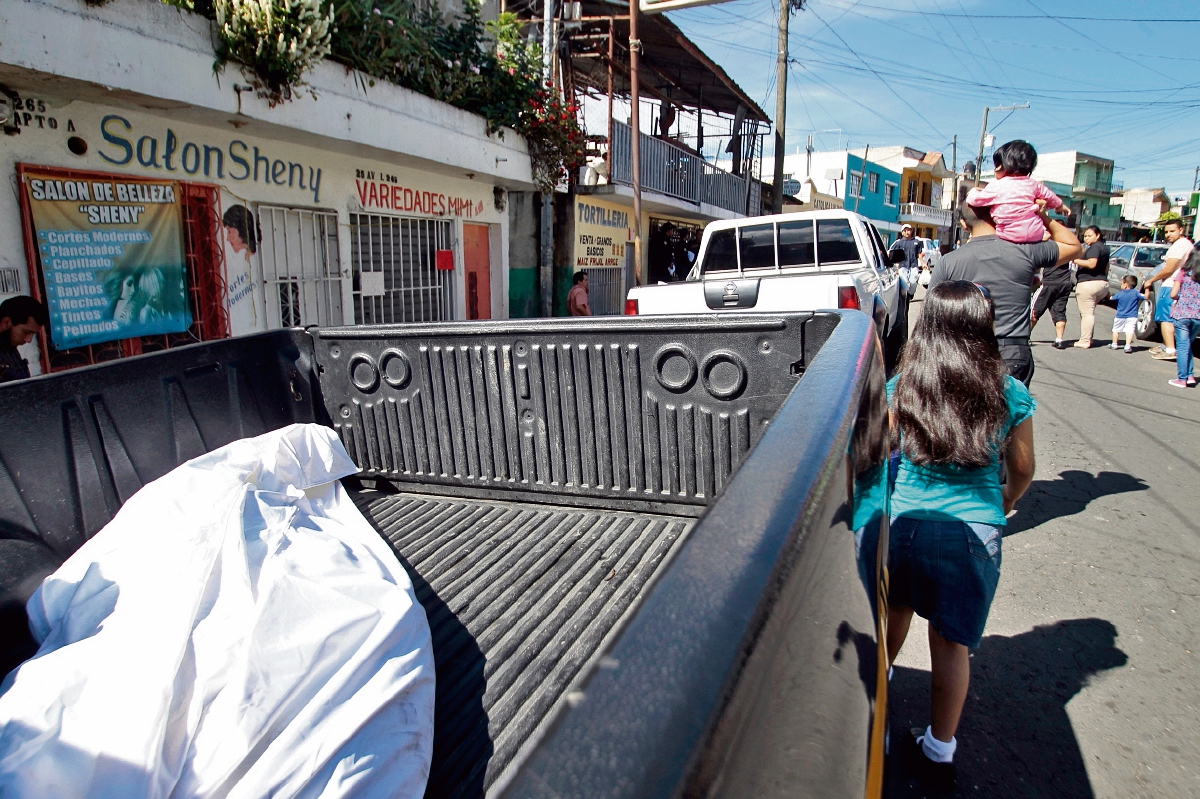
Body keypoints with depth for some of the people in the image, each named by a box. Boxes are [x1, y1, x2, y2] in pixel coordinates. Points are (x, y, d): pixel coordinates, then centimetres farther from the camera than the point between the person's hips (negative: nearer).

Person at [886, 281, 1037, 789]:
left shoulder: (899, 387, -8)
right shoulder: (1010, 395, -6)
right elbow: (1022, 470, 6)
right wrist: (1009, 499, 28)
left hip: (903, 523, 1)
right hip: (975, 532, 0)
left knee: (896, 611, 25)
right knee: (951, 643, 10)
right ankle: (939, 752, 24)